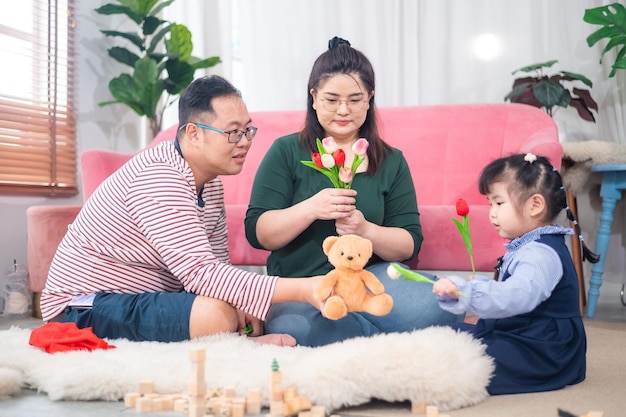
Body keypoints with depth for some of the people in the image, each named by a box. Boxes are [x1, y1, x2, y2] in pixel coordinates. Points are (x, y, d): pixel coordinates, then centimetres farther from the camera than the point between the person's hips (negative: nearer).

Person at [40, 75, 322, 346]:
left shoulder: (211, 182, 5)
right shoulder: (158, 178, -25)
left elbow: (218, 265, 7)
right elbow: (201, 273, -33)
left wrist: (238, 301, -16)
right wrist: (302, 290, -35)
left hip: (145, 296, 9)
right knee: (216, 315, -31)